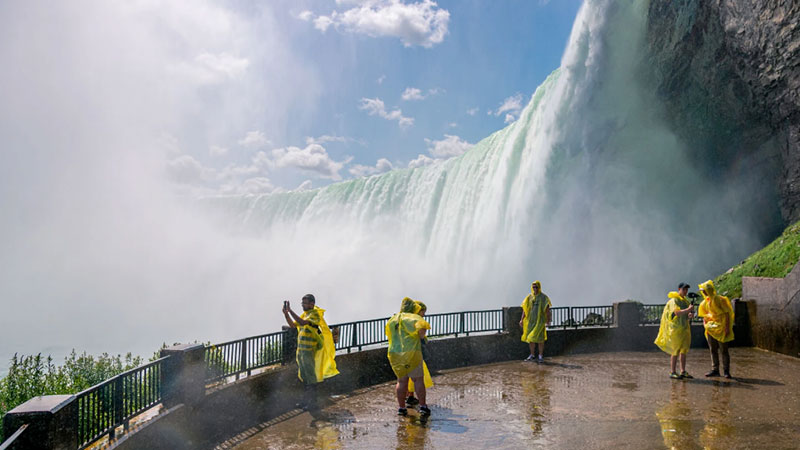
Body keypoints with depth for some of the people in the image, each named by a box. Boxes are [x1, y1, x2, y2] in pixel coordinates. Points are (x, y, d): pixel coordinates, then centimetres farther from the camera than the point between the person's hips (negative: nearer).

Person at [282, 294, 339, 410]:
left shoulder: (315, 314, -13)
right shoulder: (305, 314, 15)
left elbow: (302, 322, -28)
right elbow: (293, 325, 16)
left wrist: (290, 311, -27)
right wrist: (286, 313, 3)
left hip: (310, 351, -9)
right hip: (301, 349, 9)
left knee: (311, 377, -2)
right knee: (304, 377, 16)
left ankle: (313, 403, 4)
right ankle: (306, 401, 26)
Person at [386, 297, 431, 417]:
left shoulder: (391, 320, 13)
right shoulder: (412, 317, -7)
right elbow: (422, 326, -26)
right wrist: (421, 337, -7)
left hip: (395, 354, 5)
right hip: (411, 353, -5)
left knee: (402, 381, 11)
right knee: (418, 380, 3)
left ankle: (401, 408, 11)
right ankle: (423, 406, 3)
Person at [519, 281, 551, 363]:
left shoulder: (544, 297, -3)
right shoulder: (529, 297, 7)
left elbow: (547, 310, -3)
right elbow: (525, 309, 9)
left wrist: (548, 321, -9)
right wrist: (522, 320, 3)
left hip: (540, 320, -4)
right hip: (530, 321, 4)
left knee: (540, 339, -4)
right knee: (530, 338, 7)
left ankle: (541, 356, 9)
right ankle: (532, 356, 19)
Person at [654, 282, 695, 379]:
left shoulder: (685, 301, 15)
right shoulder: (674, 300, -10)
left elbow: (686, 316, 18)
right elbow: (677, 313, -24)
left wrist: (690, 315, -3)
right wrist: (688, 309, -18)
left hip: (684, 328, 8)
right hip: (676, 328, -8)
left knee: (684, 350, 8)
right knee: (675, 351, -5)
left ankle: (683, 372, 14)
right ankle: (672, 372, -1)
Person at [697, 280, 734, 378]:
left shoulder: (720, 299, -11)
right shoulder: (705, 302, 9)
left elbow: (727, 313, -12)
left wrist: (727, 328, -17)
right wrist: (705, 323, 4)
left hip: (721, 328, -7)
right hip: (711, 328, 7)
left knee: (724, 350, -4)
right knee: (713, 350, 10)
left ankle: (726, 371, 2)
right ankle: (715, 370, 17)